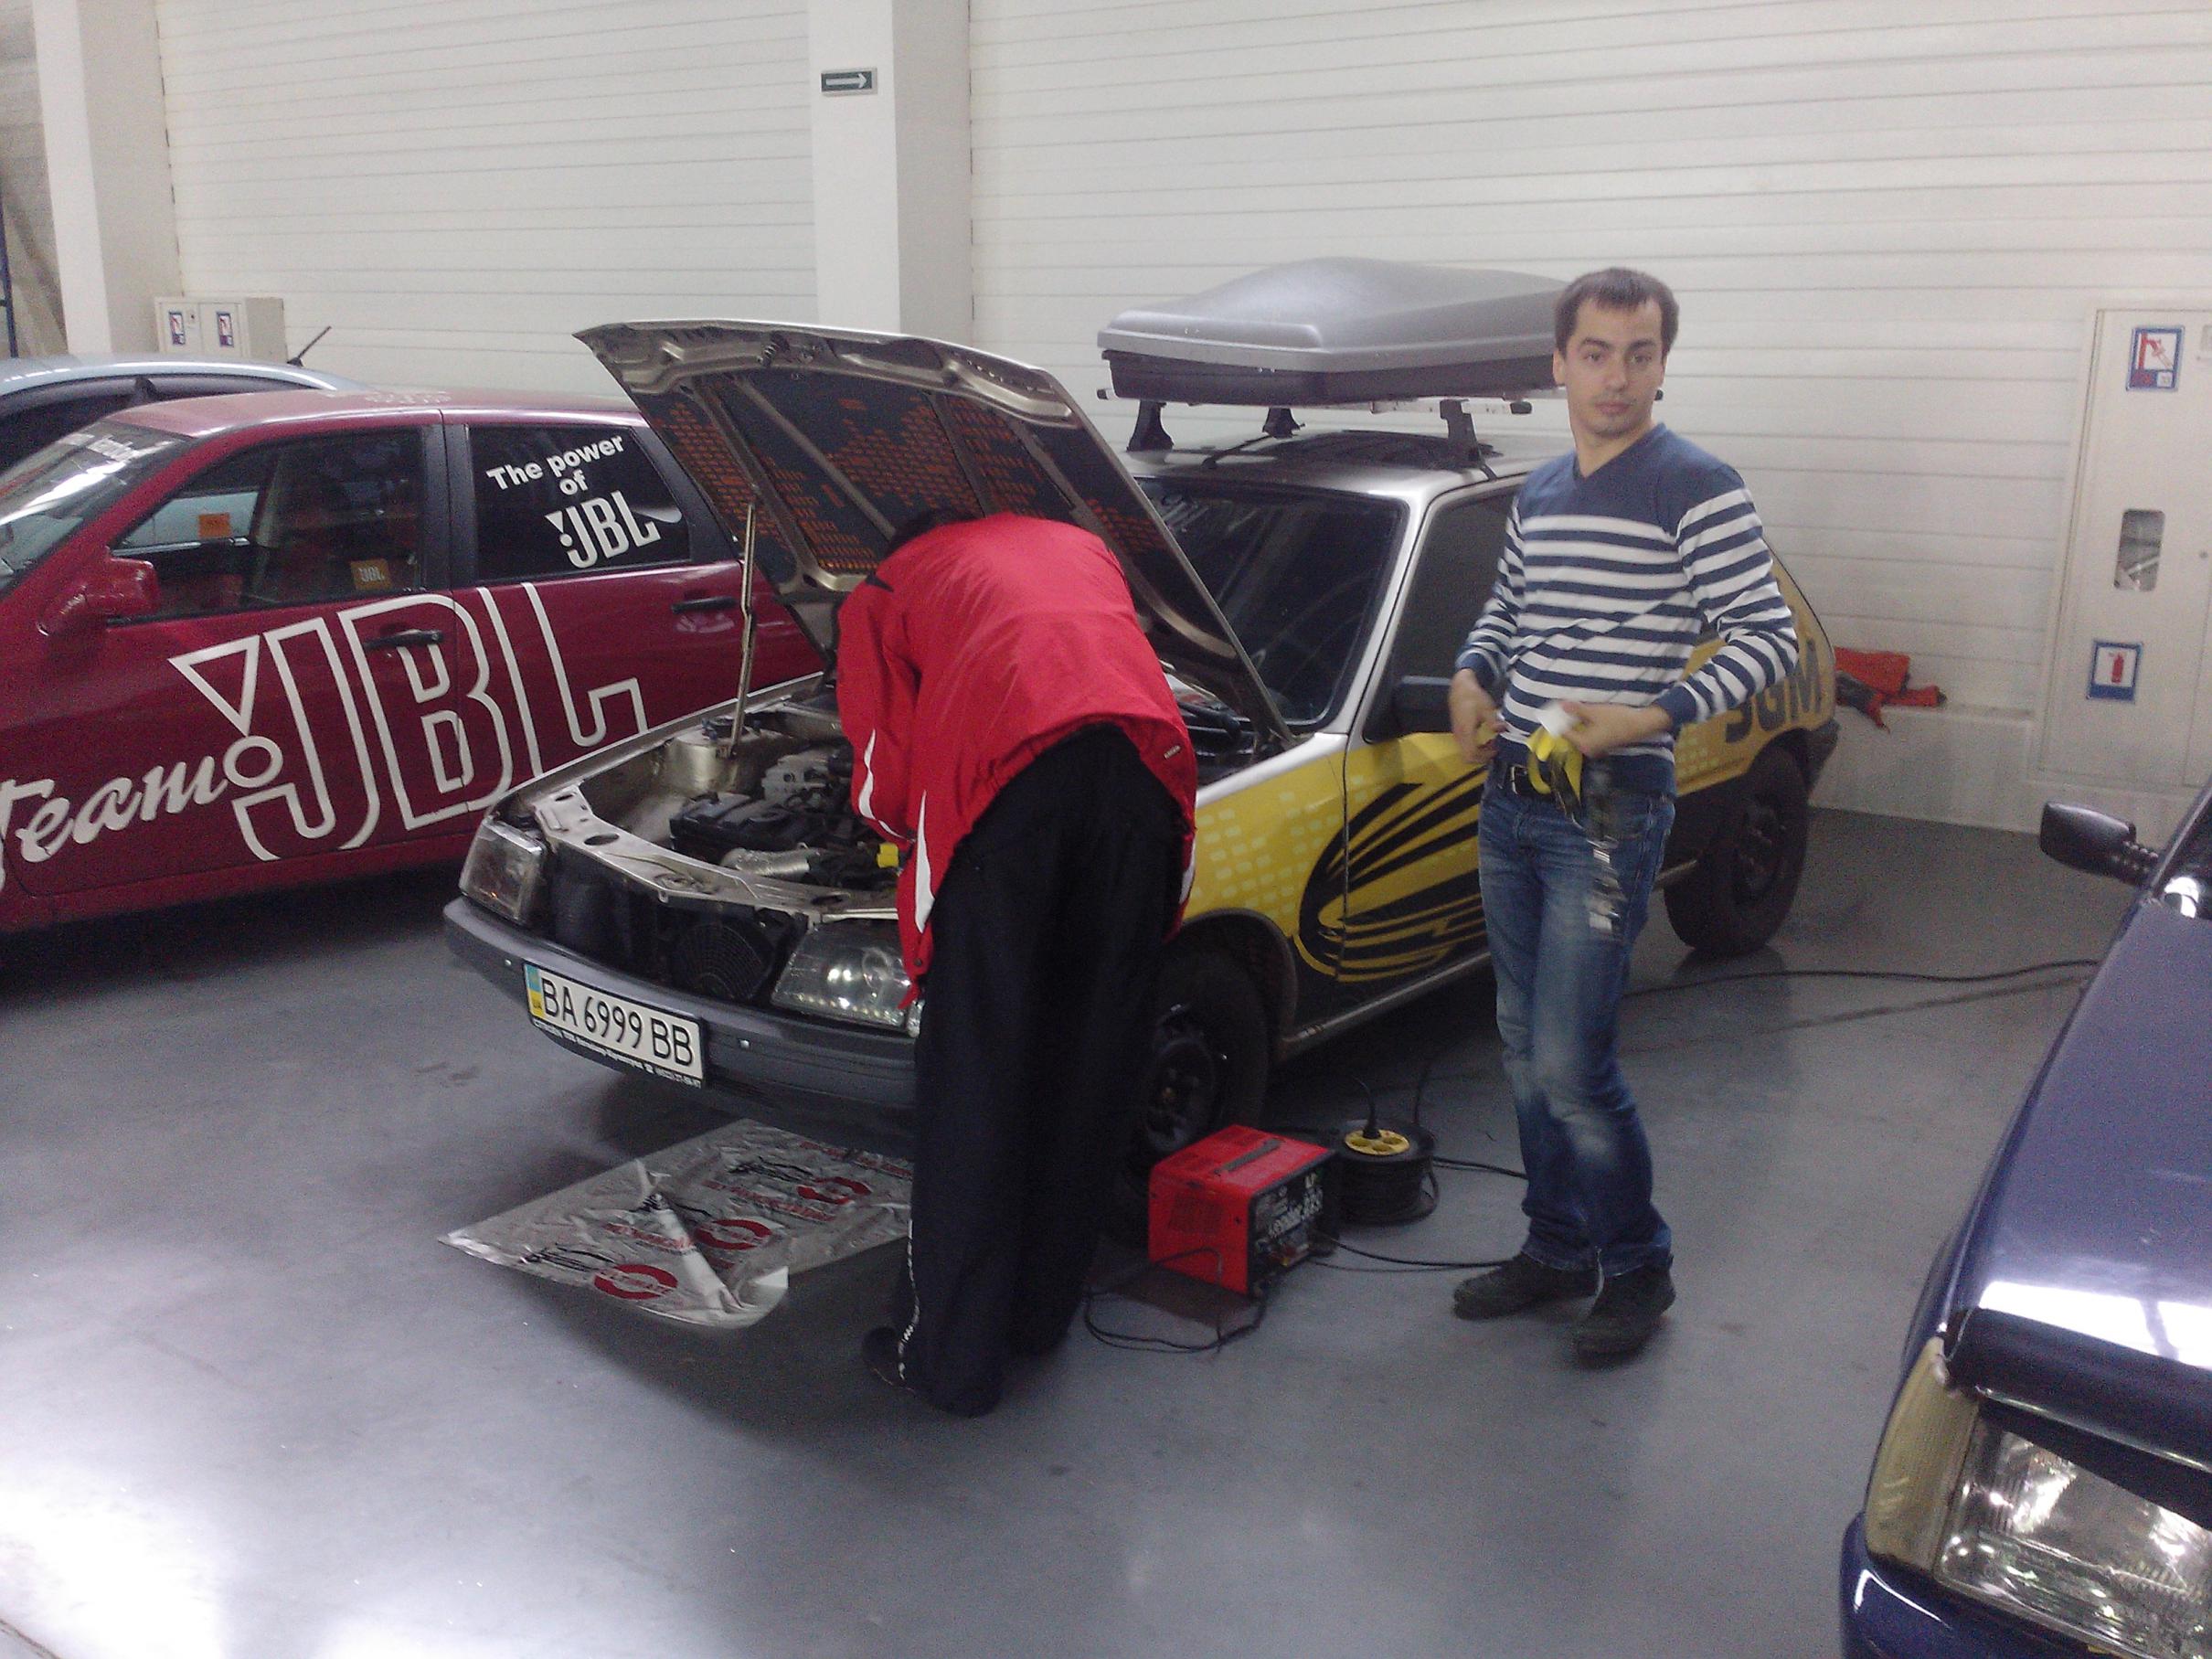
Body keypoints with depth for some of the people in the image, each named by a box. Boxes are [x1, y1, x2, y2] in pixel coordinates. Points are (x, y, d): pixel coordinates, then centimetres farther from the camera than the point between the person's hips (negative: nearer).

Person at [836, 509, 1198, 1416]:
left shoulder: (882, 591, 27)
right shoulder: (1081, 547, 38)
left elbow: (885, 785, 17)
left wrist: (914, 833, 39)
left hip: (1006, 773, -3)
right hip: (1146, 758, 4)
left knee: (974, 1082, 6)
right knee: (1092, 1067, 15)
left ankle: (949, 1353, 14)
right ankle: (1043, 1309, 30)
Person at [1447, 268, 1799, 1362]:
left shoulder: (1698, 492, -9)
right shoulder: (1538, 495, 13)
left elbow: (1769, 639, -10)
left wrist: (1653, 717, -21)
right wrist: (1471, 680, 6)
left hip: (1610, 810, -7)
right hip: (1512, 801, 7)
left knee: (1571, 1065, -7)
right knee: (1526, 1050, 13)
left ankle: (1638, 1270, 13)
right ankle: (1558, 1249, 28)